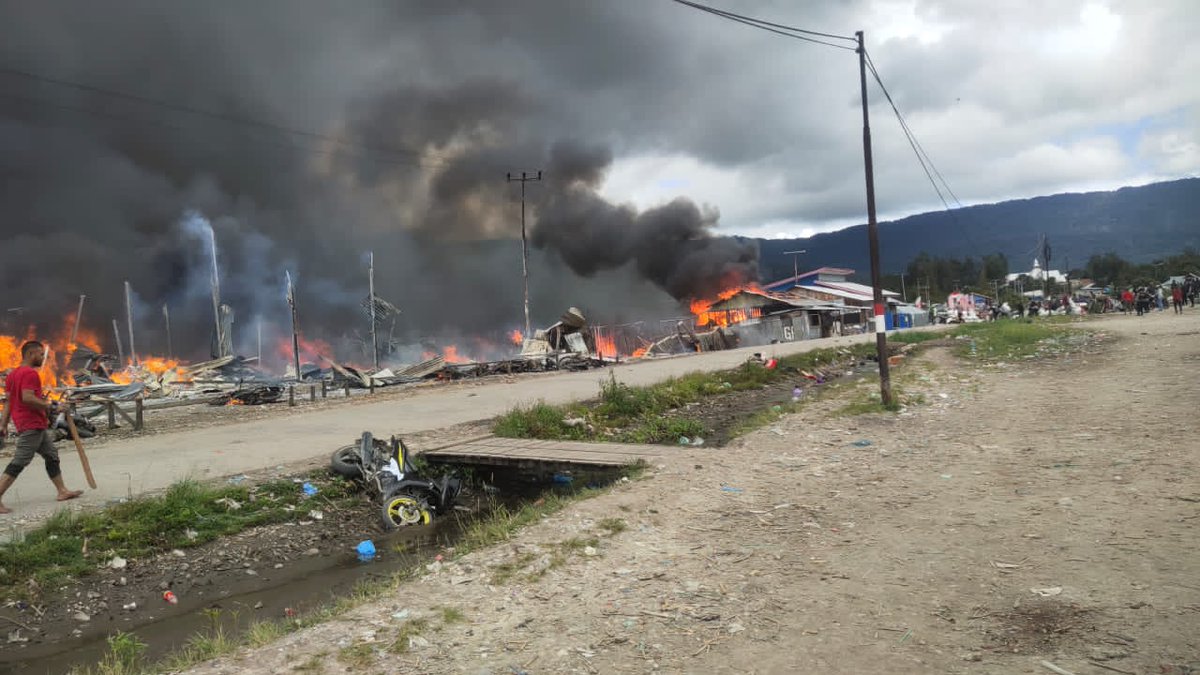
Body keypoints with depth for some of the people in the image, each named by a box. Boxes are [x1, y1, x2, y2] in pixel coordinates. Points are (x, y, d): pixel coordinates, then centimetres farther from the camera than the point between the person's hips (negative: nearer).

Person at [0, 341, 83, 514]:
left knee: (52, 456, 15)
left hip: (37, 426, 11)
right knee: (19, 463, -10)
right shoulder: (30, 373, -15)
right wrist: (46, 405, -12)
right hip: (31, 426, -11)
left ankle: (62, 491, 20)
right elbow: (27, 397, -26)